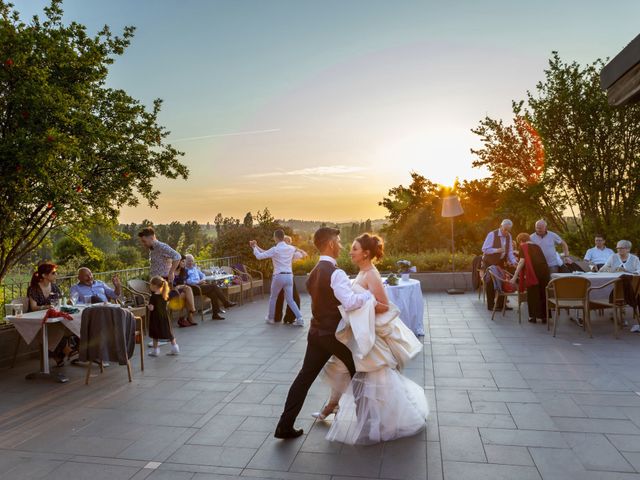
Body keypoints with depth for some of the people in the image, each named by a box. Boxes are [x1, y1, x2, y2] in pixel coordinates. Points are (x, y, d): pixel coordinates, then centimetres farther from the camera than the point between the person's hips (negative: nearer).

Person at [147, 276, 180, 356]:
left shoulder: (153, 297, -18)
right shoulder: (164, 295, 1)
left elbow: (151, 308, -21)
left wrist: (147, 306, -2)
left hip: (155, 317, -5)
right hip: (164, 316, 6)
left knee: (155, 334, 9)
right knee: (168, 332, 12)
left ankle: (155, 350, 16)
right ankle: (175, 347, 14)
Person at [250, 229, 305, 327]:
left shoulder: (275, 250, -9)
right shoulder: (291, 248, 5)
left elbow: (259, 256, -4)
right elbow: (298, 256, 24)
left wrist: (254, 247, 12)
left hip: (279, 276, -4)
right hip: (289, 276, 4)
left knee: (273, 298, 18)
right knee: (290, 300, 9)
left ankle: (271, 318, 28)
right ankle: (299, 319, -3)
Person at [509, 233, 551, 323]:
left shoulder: (523, 247, 7)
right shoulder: (537, 246, 24)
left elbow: (522, 261, -4)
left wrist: (515, 277, -6)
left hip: (532, 272, -5)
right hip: (544, 270, 5)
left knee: (533, 294, 6)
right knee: (543, 293, 13)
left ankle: (533, 316, 10)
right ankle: (544, 316, 17)